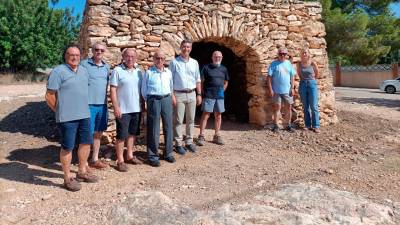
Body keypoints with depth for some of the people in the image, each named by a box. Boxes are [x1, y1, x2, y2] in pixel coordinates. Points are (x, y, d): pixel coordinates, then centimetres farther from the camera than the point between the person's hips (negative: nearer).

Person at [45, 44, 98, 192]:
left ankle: (82, 172, 31)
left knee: (86, 143, 14)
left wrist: (83, 107, 16)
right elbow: (49, 96, -10)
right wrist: (60, 111, -1)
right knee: (67, 147, 2)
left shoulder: (84, 71, 12)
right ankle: (67, 178, 15)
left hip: (84, 115, 7)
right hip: (67, 118, -7)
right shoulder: (58, 71, -10)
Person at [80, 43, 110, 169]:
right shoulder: (84, 64, -4)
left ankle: (94, 160, 27)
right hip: (88, 104, -5)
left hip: (102, 105, 6)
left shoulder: (107, 67, 12)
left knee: (98, 134, 14)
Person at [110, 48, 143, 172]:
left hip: (136, 109, 6)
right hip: (123, 110, -6)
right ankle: (120, 161, 10)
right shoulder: (117, 70, -6)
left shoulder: (138, 72, 10)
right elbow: (113, 90, -10)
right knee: (122, 135, 0)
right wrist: (116, 107, -16)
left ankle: (130, 156, 29)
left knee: (133, 133, 15)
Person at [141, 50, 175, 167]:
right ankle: (153, 156, 7)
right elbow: (143, 90, 5)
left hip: (167, 99, 4)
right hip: (153, 100, -4)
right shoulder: (148, 72, 0)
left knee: (168, 127, 7)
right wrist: (149, 101, 6)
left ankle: (168, 153, 19)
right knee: (153, 129, -1)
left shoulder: (168, 72, 10)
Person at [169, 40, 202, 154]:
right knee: (178, 120, -1)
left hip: (192, 94, 4)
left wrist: (199, 94, 7)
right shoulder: (174, 62, -2)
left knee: (191, 120, 9)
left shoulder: (194, 63, 10)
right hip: (179, 94, -4)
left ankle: (189, 142, 19)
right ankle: (178, 144, 7)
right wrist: (172, 95, -12)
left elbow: (198, 80, 13)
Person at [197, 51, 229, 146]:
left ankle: (217, 136, 17)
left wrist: (222, 91, 10)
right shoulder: (206, 68, -1)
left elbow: (225, 82, 22)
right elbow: (201, 81, 0)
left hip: (220, 96, 5)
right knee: (205, 115, -6)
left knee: (218, 115, 8)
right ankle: (201, 136, -2)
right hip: (209, 95, -4)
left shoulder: (224, 69, 12)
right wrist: (203, 93, -5)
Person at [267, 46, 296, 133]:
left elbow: (292, 76, 11)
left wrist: (292, 88, 3)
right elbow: (269, 77, -5)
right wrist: (270, 89, -11)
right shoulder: (274, 64, -2)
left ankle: (287, 125, 17)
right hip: (277, 91, -3)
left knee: (288, 108, 6)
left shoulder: (288, 63, 10)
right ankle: (275, 125, 11)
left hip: (287, 90, 4)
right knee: (277, 108, 2)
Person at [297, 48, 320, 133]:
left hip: (312, 84, -3)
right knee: (305, 107, 6)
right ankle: (308, 125, 14)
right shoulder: (299, 64, 1)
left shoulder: (313, 63, -6)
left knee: (314, 106, -5)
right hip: (303, 85, 3)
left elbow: (317, 73, 10)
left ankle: (316, 126, -1)